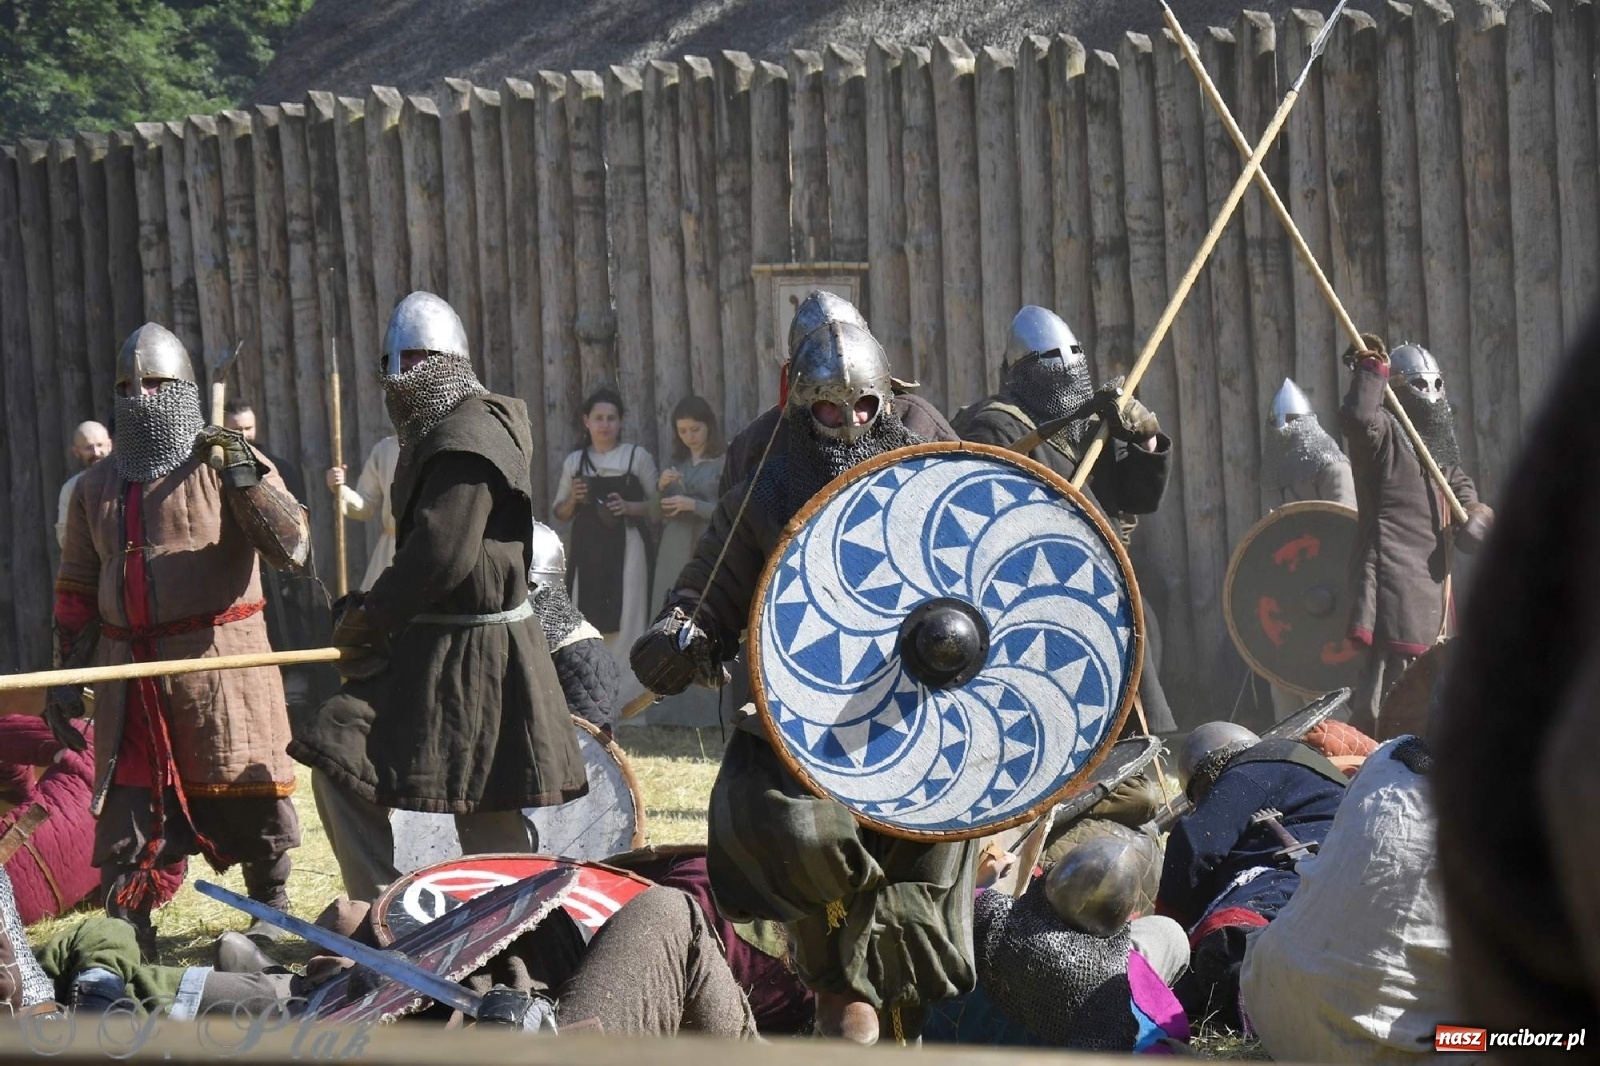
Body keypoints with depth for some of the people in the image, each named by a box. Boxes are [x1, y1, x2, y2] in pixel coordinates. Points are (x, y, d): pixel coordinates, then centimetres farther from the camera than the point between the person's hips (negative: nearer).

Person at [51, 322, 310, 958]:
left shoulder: (226, 465, 0)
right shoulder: (97, 488, 13)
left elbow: (292, 549, -11)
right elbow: (76, 590, 18)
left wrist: (245, 477, -20)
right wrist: (66, 676, 12)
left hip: (220, 667, -3)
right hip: (130, 677, 4)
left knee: (249, 801, 3)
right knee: (125, 811, 0)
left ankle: (272, 914, 20)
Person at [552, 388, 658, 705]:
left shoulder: (637, 457, 5)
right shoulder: (574, 462, 13)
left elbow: (658, 503, 5)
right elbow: (560, 513, 19)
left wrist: (629, 507, -11)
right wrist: (573, 499, -2)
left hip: (625, 547, -3)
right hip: (587, 549, 3)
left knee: (625, 619, -9)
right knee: (586, 620, -2)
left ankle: (626, 698, -6)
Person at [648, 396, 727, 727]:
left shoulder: (724, 463, -1)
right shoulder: (677, 464, 15)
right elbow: (660, 514, 17)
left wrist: (692, 504, -14)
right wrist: (662, 487, -1)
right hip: (674, 558, 5)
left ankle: (707, 710, -7)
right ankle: (672, 709, 3)